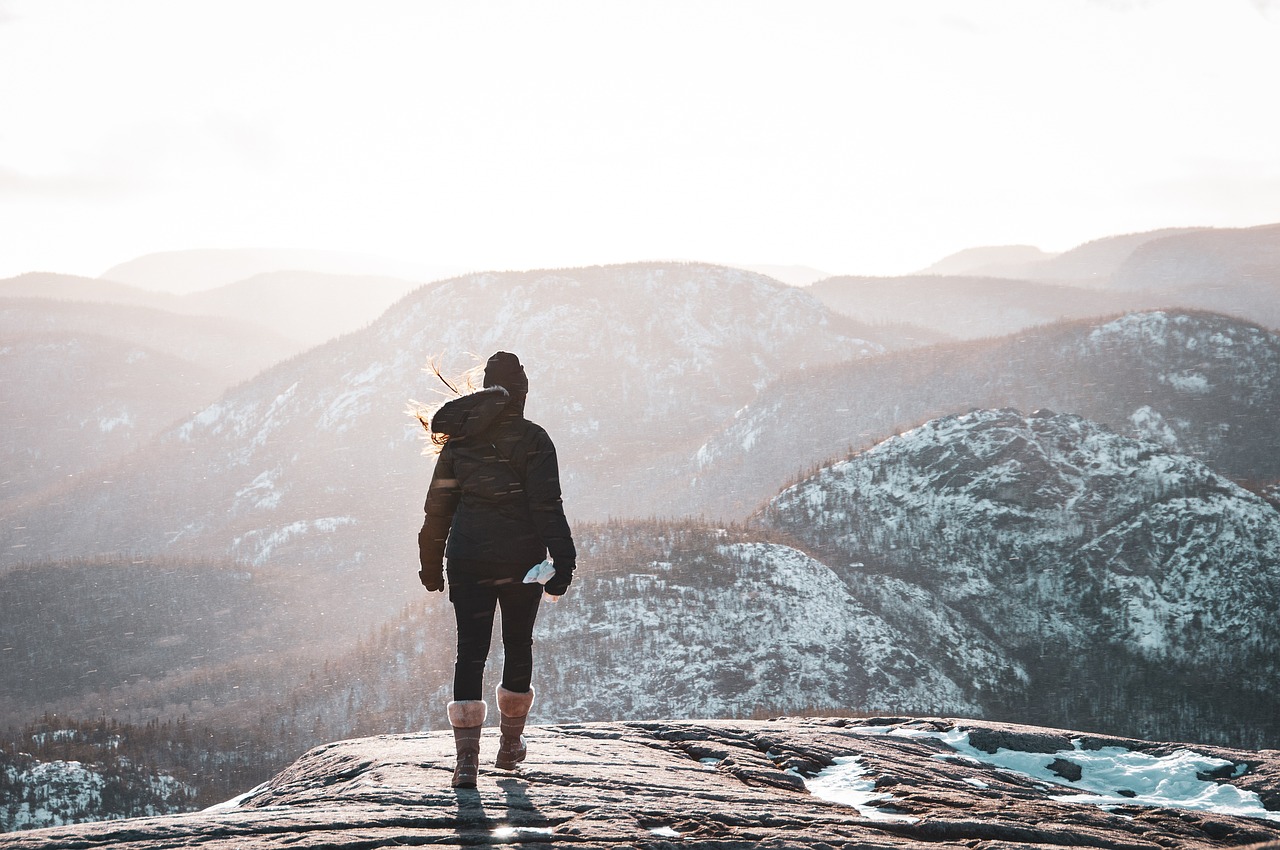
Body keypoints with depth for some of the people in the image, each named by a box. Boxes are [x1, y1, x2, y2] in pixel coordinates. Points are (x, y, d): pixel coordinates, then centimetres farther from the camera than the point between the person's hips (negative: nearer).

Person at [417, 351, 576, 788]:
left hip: (467, 558, 2)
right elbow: (547, 506, -12)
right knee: (518, 645, 16)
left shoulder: (459, 438, 5)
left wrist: (431, 562, 17)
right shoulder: (532, 439, -6)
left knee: (471, 650, 1)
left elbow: (438, 505, 8)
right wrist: (562, 562, -11)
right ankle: (511, 744, 27)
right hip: (521, 558, -2)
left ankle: (467, 758, -10)